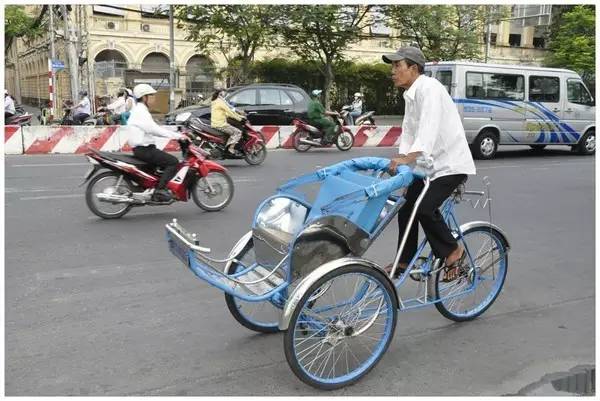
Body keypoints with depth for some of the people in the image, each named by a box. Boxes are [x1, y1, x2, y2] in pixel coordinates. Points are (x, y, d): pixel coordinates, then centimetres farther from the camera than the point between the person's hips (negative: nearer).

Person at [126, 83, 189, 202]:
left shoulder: (140, 110, 19)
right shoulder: (140, 112, -14)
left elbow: (154, 129, 19)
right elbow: (154, 129, -25)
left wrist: (177, 135, 10)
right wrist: (177, 136, -24)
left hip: (143, 148, 11)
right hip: (144, 149, -11)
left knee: (167, 160, 19)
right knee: (173, 161, -15)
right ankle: (159, 191, -18)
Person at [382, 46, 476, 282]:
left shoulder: (429, 88, -19)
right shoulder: (410, 95, 11)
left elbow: (429, 127, -34)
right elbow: (408, 130, 8)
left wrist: (409, 157, -47)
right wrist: (401, 159, -7)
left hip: (450, 164, -9)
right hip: (428, 163, 9)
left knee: (425, 207, -21)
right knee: (406, 208, 7)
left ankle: (452, 251, 1)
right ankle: (405, 261, 20)